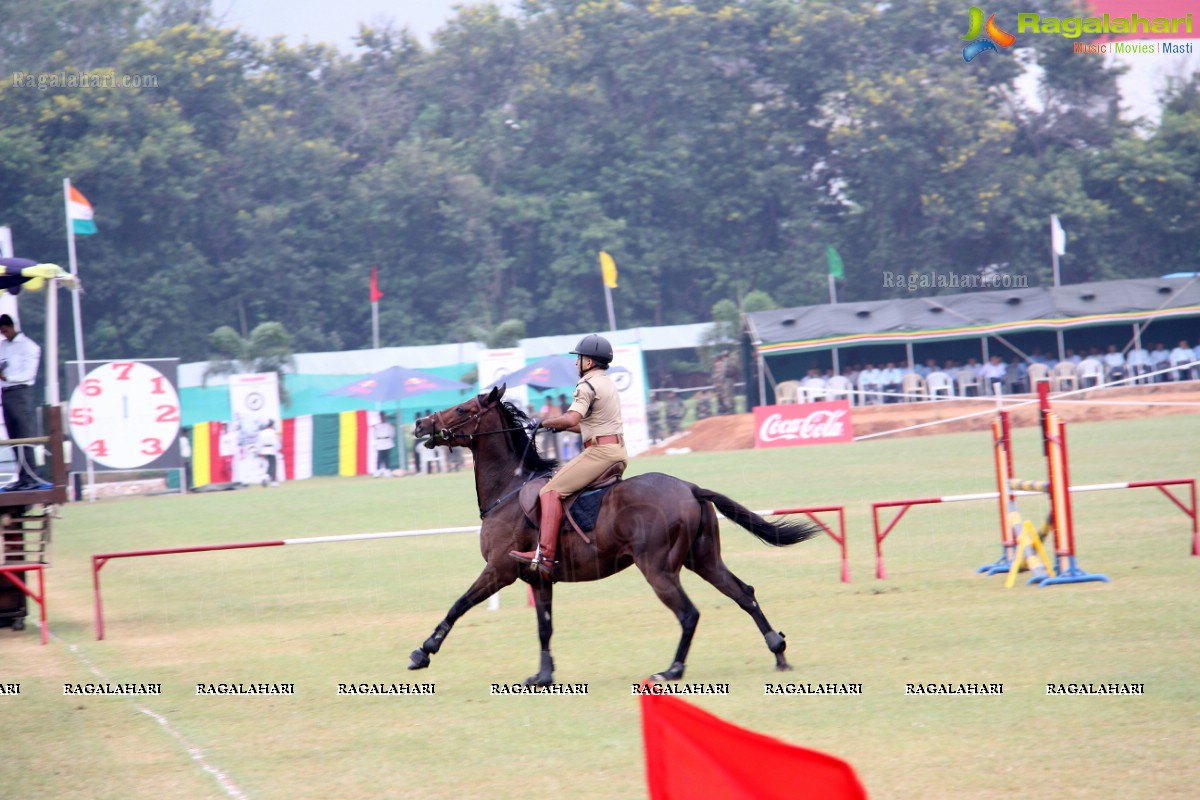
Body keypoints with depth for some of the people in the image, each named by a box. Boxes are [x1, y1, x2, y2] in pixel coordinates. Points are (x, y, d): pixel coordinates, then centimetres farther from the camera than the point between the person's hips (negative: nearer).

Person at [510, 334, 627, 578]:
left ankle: (545, 555, -25)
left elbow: (571, 419, -24)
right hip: (619, 451, 10)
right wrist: (561, 427, 21)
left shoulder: (588, 386, -10)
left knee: (551, 491, -12)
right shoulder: (608, 384, 21)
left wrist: (543, 423, -10)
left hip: (600, 452, -10)